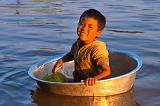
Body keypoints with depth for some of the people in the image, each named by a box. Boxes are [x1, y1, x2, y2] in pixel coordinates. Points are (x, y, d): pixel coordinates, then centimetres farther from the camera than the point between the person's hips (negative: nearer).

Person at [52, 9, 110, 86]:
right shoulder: (78, 43, 3)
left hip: (89, 85, -7)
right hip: (77, 81, 8)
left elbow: (107, 71, -30)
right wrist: (61, 60, 10)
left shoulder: (97, 49, -22)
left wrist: (94, 78, -47)